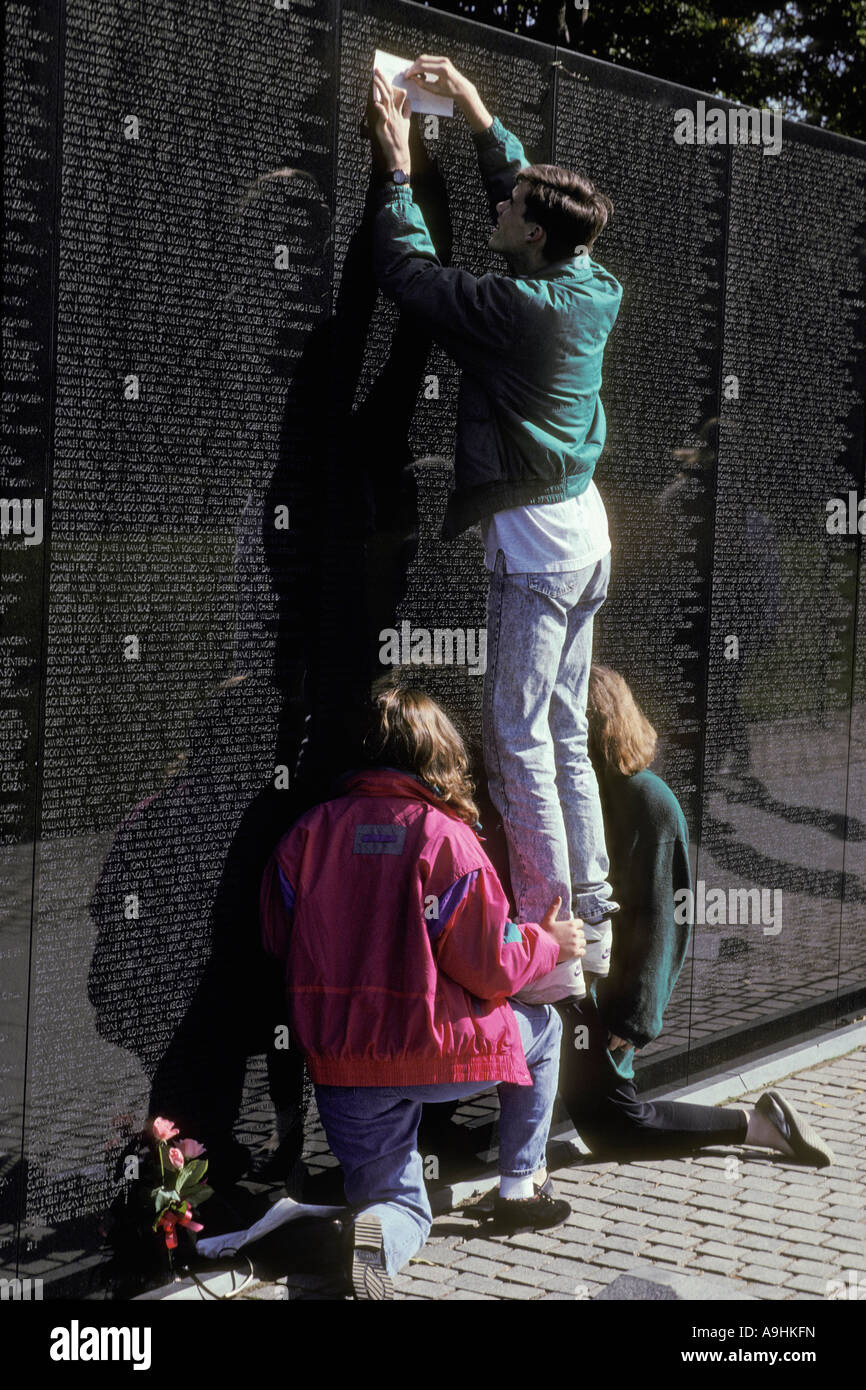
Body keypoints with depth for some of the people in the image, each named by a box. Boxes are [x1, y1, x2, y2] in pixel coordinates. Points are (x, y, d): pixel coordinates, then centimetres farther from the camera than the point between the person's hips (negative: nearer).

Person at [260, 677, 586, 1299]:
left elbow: (278, 938, 9)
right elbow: (489, 966, -10)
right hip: (437, 1050, -4)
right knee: (542, 1027, 28)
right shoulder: (446, 836, -11)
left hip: (339, 1061, 4)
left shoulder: (311, 829, 1)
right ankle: (520, 1189, 31)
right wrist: (549, 943, 10)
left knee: (404, 1211, 19)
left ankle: (366, 1231, -18)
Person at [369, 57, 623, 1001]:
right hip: (585, 532, 9)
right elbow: (534, 194, 22)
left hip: (535, 541, -9)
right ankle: (589, 920, 19)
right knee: (565, 736, 14)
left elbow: (406, 269, -9)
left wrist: (397, 168, 3)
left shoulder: (517, 310, -19)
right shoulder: (597, 291, 4)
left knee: (517, 740, -6)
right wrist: (477, 114, 24)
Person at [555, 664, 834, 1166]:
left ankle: (756, 1124, 7)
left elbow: (655, 917, -16)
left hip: (611, 986, -8)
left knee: (611, 1123, -2)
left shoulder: (649, 803, -16)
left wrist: (629, 1018, -16)